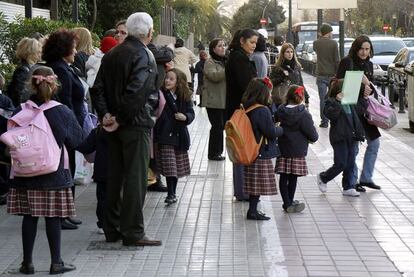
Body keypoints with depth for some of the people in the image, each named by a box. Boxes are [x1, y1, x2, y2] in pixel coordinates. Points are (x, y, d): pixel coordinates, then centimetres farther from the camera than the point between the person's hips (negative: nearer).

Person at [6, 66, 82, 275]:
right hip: (54, 172, -2)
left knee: (29, 216, 7)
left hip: (25, 173, 2)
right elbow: (76, 139, 2)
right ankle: (56, 263, 9)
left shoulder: (20, 112, -4)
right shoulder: (61, 112, -8)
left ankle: (27, 263, 12)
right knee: (53, 217, 4)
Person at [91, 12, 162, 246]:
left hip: (116, 125, 8)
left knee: (115, 176, 14)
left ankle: (112, 229, 21)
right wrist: (121, 119, -16)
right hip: (137, 124, -8)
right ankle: (133, 232, 1)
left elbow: (98, 89, 7)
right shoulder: (143, 55, -13)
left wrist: (105, 114, 0)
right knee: (136, 178, -2)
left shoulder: (111, 55, 11)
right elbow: (136, 92, -24)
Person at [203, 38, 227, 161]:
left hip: (225, 100, 7)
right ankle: (214, 153, 1)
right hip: (214, 100, -7)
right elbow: (214, 76, -23)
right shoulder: (209, 62, -5)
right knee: (217, 126, -7)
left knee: (222, 125, 9)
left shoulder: (226, 61, 18)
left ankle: (218, 150, 18)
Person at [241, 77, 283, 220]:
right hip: (262, 152, -8)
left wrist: (275, 128, 16)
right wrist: (280, 129, 2)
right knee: (260, 183, 0)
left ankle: (252, 209, 20)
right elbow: (271, 132, -18)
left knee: (254, 184, 14)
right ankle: (253, 211, 2)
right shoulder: (262, 111, -20)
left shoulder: (247, 108, 6)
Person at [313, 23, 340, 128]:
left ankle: (324, 121, -1)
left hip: (321, 75, 1)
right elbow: (337, 60, -7)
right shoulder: (333, 43, -7)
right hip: (332, 74, -1)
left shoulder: (316, 43, 0)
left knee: (323, 99, 1)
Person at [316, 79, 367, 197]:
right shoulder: (331, 102, -10)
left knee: (350, 164, 9)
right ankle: (322, 178, 19)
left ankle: (348, 188, 18)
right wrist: (338, 101, -35)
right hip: (340, 138, -7)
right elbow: (331, 114, -28)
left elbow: (360, 108, 24)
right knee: (341, 164, -5)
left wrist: (364, 98, 10)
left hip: (351, 137, 7)